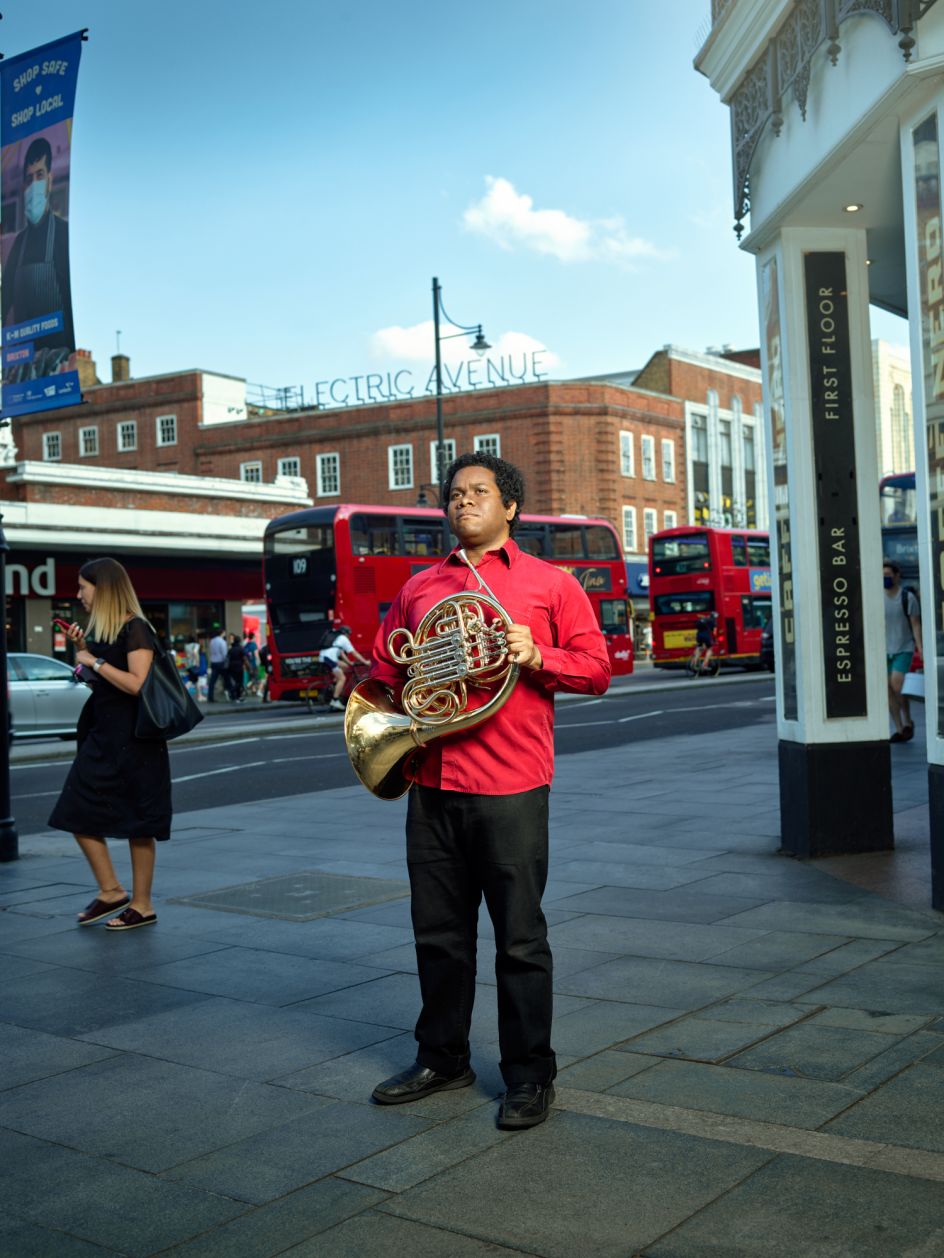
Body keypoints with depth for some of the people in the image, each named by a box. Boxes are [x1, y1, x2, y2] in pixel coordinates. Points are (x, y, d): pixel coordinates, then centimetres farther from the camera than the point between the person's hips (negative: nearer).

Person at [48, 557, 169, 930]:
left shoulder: (135, 629, -14)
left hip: (133, 738, -9)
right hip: (101, 734, 9)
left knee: (136, 823, 0)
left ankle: (142, 905, 11)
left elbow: (136, 684, -23)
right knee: (78, 813, 6)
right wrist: (81, 648, 7)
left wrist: (95, 661, -18)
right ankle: (110, 891, 17)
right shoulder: (97, 629, 12)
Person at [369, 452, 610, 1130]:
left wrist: (536, 655, -15)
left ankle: (530, 1076, 16)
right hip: (432, 782, 4)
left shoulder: (550, 583, 5)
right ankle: (442, 1057, 30)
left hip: (511, 784, -4)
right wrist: (360, 676, -1)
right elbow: (386, 669, 20)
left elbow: (596, 668, 1)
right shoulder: (419, 588, 16)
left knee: (520, 938, 2)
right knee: (439, 932, 14)